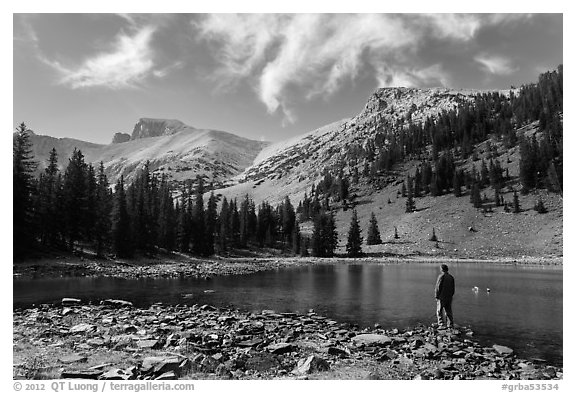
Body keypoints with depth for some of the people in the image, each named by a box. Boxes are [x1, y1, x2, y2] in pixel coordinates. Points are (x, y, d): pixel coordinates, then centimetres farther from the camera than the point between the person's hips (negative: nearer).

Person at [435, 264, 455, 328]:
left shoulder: (441, 276, -12)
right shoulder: (451, 277, 7)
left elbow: (438, 287, -13)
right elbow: (453, 288, 12)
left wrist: (437, 296, -7)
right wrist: (451, 295, 20)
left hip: (441, 297, -6)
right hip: (449, 297, 6)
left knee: (439, 311, 1)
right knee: (449, 311, 13)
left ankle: (441, 324, -3)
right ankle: (450, 325, 14)